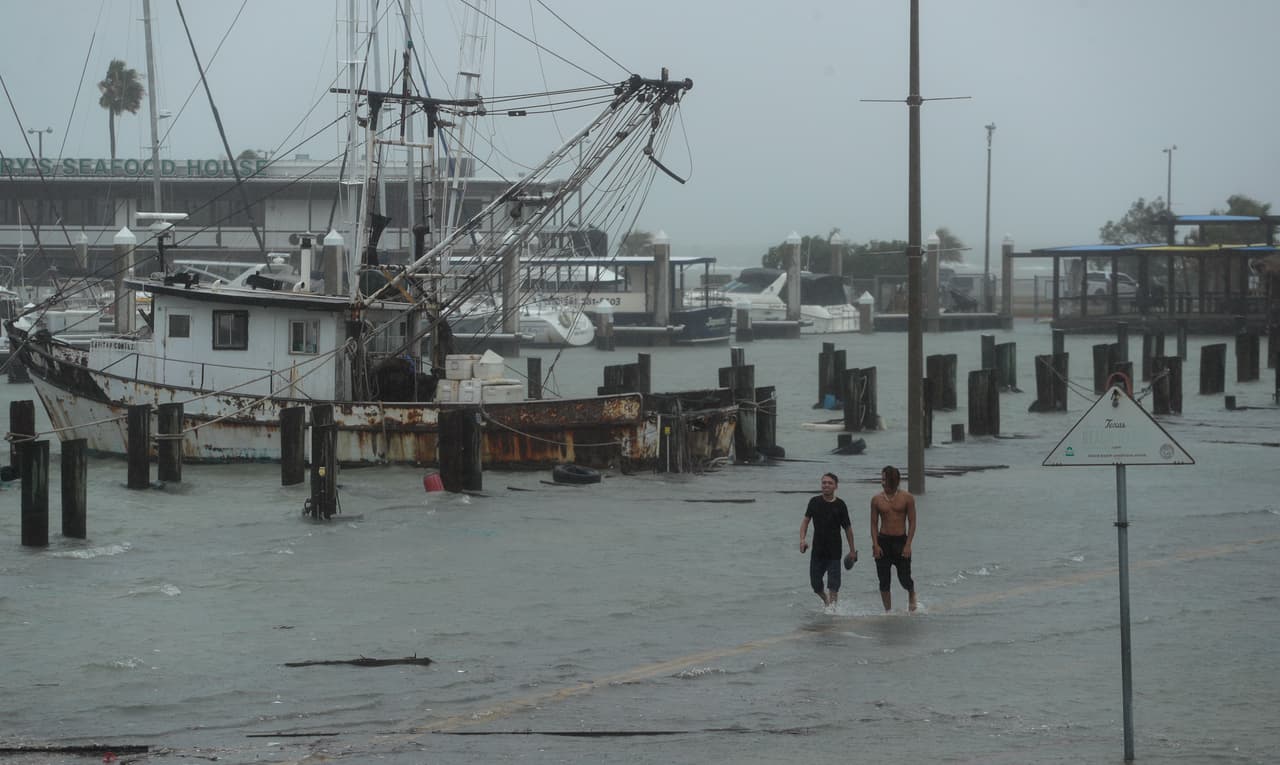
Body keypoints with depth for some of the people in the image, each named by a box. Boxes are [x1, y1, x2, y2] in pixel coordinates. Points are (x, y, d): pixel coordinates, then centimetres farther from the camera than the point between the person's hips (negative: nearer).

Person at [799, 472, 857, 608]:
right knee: (815, 583, 8)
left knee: (833, 585, -7)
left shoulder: (840, 505, -3)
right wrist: (803, 539, -10)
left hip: (834, 551, -2)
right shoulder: (814, 502, 2)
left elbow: (848, 528, 4)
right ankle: (825, 600, 36)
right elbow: (806, 521, 7)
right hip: (817, 550, 2)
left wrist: (852, 550, 6)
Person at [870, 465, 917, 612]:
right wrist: (875, 544, -7)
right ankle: (888, 610, 10)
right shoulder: (877, 499, 4)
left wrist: (908, 545, -10)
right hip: (883, 541, 2)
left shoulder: (907, 498, -1)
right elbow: (874, 524, 5)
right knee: (884, 581, 0)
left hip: (901, 540, -2)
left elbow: (912, 522, -1)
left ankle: (912, 596, 32)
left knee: (904, 579, -2)